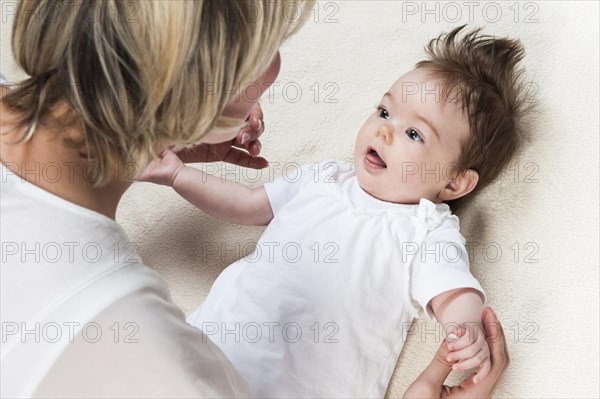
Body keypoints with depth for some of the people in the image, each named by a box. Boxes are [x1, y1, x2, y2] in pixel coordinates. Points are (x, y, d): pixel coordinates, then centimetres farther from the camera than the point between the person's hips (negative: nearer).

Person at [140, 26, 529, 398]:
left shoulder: (431, 231, -2)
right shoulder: (326, 177, 14)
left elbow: (454, 296, -14)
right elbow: (249, 206, 22)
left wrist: (468, 330, -38)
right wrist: (178, 174, 18)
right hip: (216, 334, 2)